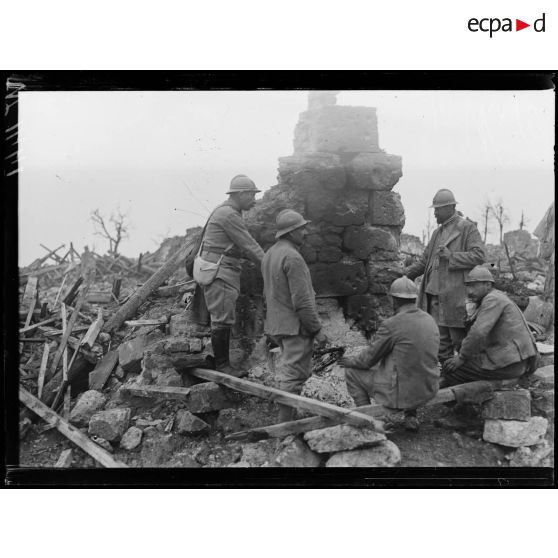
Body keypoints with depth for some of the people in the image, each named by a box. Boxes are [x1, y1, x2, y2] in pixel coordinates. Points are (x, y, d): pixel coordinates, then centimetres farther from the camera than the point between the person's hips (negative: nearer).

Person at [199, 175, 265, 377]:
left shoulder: (230, 214, 18)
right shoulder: (228, 214, -15)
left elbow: (243, 246, 21)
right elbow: (248, 245, -14)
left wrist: (265, 261, 17)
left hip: (227, 272, 11)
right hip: (219, 272, -11)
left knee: (225, 320, 11)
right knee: (222, 320, -7)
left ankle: (225, 365, 17)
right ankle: (221, 366, 0)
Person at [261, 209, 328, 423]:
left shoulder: (269, 254, 11)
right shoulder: (292, 257, -19)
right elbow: (302, 301, -22)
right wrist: (317, 329, -15)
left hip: (276, 324, 10)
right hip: (296, 326, -9)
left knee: (288, 371, 21)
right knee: (293, 376, -2)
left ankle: (287, 417, 29)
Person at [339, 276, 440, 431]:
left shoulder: (392, 325, -19)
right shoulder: (430, 320, 3)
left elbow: (369, 358, -9)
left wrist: (351, 361, 13)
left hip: (402, 392, -7)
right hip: (429, 389, 7)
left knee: (352, 373, 10)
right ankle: (411, 415, 25)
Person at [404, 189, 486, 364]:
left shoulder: (467, 228, -3)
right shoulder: (437, 232, 19)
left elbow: (479, 256, -13)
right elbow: (425, 261, 22)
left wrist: (451, 256, -19)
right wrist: (405, 274, 10)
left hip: (455, 296, -7)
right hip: (435, 295, 7)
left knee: (460, 341, 0)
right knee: (441, 344, 12)